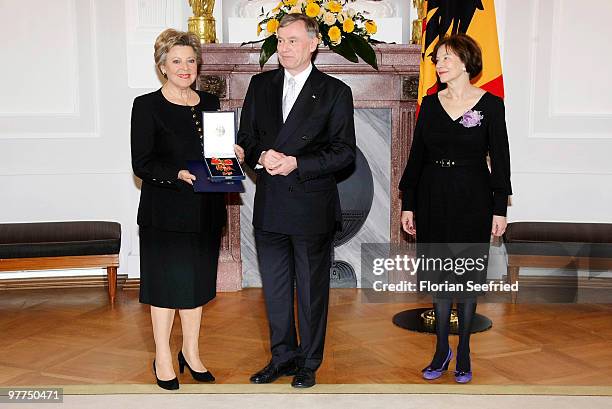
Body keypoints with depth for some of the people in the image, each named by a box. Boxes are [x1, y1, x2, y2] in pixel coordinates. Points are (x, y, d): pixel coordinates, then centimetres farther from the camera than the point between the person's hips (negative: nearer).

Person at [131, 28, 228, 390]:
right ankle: (163, 358, 21)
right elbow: (141, 164, -10)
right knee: (167, 282, 5)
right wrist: (178, 174, -25)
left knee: (197, 280, 13)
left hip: (205, 209, 5)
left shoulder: (210, 103, 9)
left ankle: (191, 351, 29)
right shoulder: (147, 106, -5)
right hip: (166, 211, -5)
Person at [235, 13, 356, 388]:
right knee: (275, 288, 14)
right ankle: (282, 357, 32)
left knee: (312, 290, 8)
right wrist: (261, 156, -11)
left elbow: (344, 150, -7)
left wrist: (297, 164, -18)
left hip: (312, 206, -4)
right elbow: (246, 136, 11)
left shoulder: (335, 92, -2)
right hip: (270, 206, 4)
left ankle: (309, 363, 25)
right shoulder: (261, 85, 10)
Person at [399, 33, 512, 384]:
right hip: (433, 200, 3)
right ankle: (442, 350, 22)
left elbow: (500, 159, -3)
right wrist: (408, 204, 3)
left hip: (473, 200, -3)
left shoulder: (490, 104, -3)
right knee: (439, 275, 9)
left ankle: (463, 353, 20)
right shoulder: (430, 104, 5)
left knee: (467, 276, 6)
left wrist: (500, 209, -7)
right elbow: (416, 156, 6)